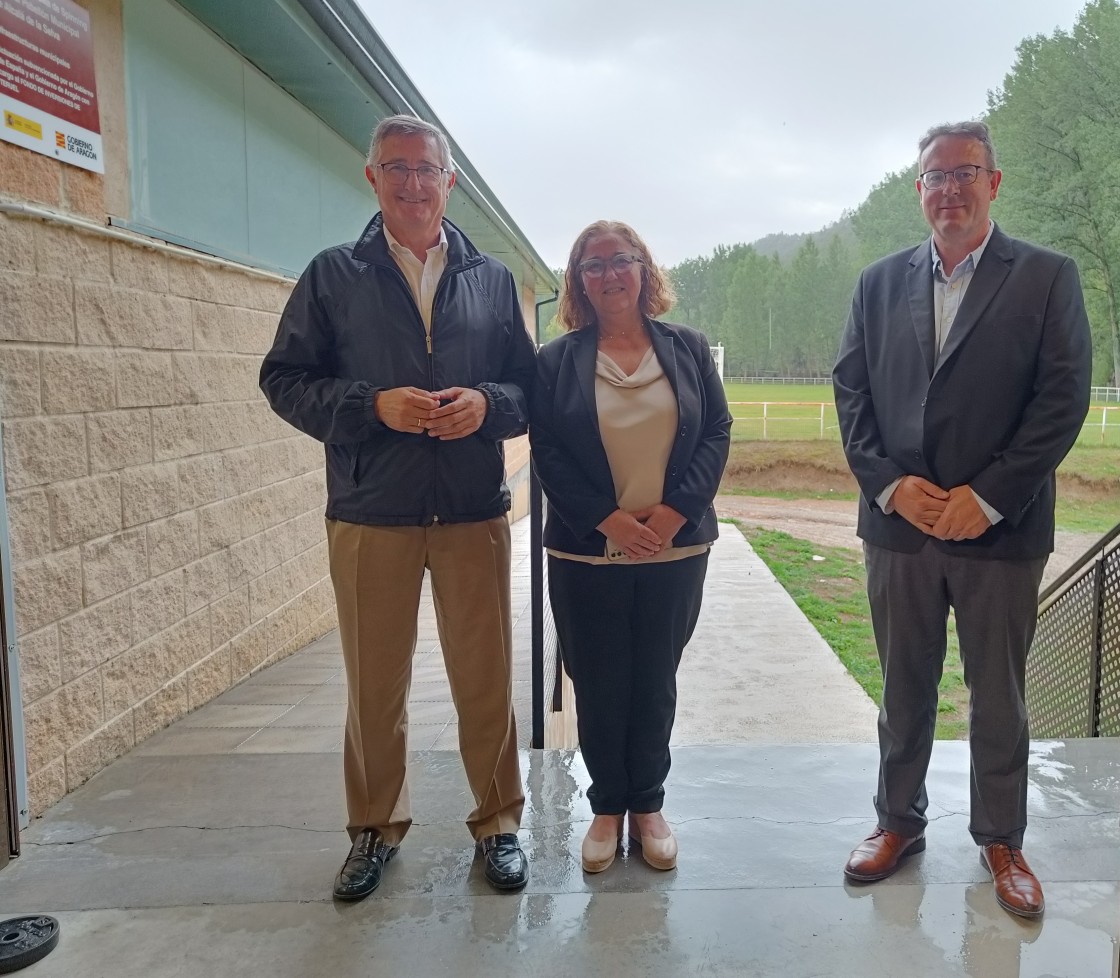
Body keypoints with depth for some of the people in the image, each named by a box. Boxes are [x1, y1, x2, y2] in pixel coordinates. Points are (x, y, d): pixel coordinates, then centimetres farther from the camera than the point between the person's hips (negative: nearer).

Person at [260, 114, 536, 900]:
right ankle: (376, 829, 31)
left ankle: (498, 822, 28)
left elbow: (529, 386, 11)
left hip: (475, 512, 1)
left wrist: (487, 403, -12)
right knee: (375, 684, 10)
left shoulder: (492, 279, 10)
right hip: (370, 514, -1)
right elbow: (285, 379, 2)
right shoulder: (333, 276, 5)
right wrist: (374, 405, -14)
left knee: (486, 680, 8)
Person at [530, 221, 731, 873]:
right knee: (598, 685, 8)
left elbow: (717, 432, 1)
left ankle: (648, 804, 28)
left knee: (656, 682, 11)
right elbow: (547, 450, -4)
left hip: (676, 551, 1)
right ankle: (607, 808, 26)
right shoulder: (557, 360, 3)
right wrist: (606, 518, -15)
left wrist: (676, 510, -12)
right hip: (587, 554, -1)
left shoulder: (688, 348, 6)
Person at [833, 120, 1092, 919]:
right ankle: (900, 822, 32)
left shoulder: (1048, 276, -1)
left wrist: (986, 498, -15)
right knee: (904, 689, 15)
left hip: (1001, 528, -2)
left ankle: (1001, 840, 31)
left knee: (999, 697, 12)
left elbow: (1064, 399, -7)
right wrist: (892, 485, -9)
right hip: (899, 523, 3)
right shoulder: (881, 282, 8)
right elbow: (852, 391, 4)